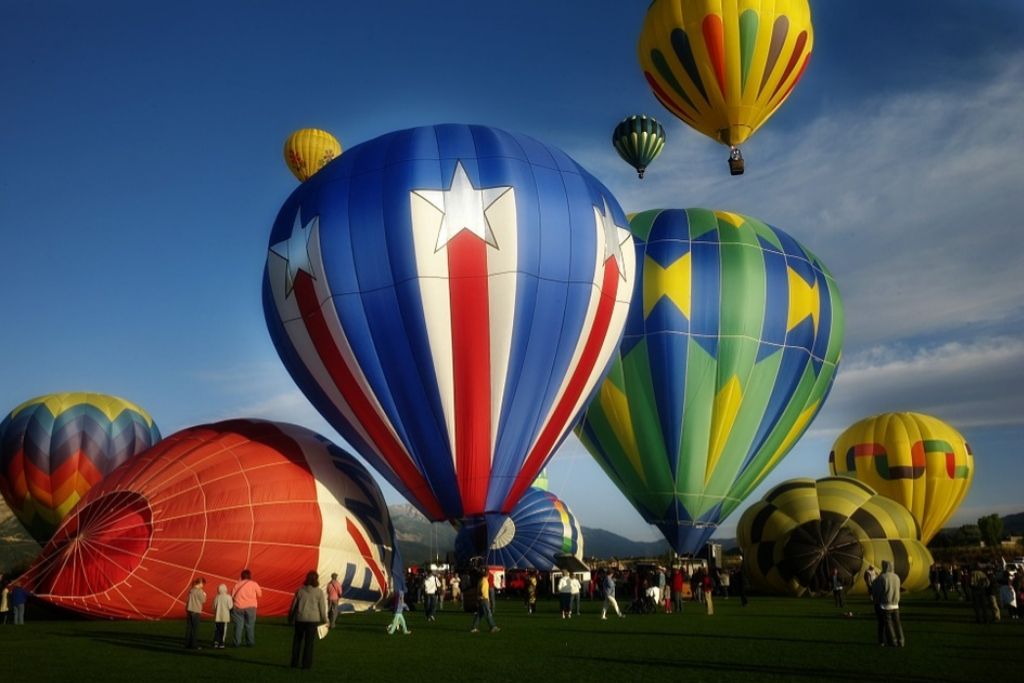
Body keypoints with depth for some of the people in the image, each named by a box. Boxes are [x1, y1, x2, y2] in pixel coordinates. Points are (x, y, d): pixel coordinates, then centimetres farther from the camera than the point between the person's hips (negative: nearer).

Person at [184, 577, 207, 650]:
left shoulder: (191, 590, 10)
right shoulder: (200, 591, -11)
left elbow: (187, 600, 14)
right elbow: (203, 601, -7)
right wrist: (204, 595, 11)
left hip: (189, 611, 7)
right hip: (196, 612, -7)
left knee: (188, 628, 9)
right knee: (195, 629, -1)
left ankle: (187, 644, 13)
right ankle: (194, 645, -1)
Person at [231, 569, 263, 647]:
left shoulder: (237, 584, 6)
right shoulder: (254, 584, 0)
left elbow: (232, 595, 4)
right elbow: (259, 594, 5)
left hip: (238, 607, 2)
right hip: (250, 607, -2)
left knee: (238, 625, 5)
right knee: (250, 625, 4)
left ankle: (237, 643, 4)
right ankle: (250, 642, 5)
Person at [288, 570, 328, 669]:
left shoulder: (300, 591, -1)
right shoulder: (319, 592, -6)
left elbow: (294, 605, 4)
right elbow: (322, 607, -4)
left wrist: (290, 618, 16)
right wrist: (324, 620, 8)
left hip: (300, 619, 2)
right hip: (313, 619, -2)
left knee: (297, 641, 14)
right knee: (309, 642, 5)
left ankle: (294, 663, 17)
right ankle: (306, 664, 5)